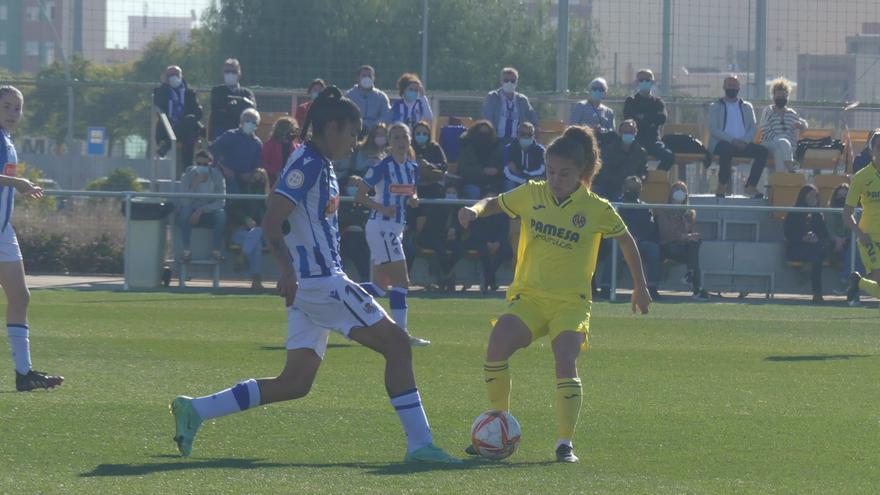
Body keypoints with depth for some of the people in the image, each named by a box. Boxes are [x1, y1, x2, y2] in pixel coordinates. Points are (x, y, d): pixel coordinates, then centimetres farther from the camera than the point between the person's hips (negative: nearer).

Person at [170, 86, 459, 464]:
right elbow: (271, 224, -22)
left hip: (310, 285, 10)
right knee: (396, 343, -6)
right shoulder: (306, 164, -13)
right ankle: (419, 443, -5)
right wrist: (287, 270, -31)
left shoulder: (320, 164, 17)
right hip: (319, 281, -10)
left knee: (295, 383, 7)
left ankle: (195, 410, 8)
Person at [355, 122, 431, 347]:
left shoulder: (413, 168, 9)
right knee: (401, 281, -12)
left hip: (396, 228, 9)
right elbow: (360, 195, -9)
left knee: (381, 285, 10)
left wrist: (413, 200, -1)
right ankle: (401, 332, -11)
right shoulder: (383, 166, -12)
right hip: (381, 227, -8)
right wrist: (382, 208, -23)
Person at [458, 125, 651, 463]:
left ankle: (565, 443, -16)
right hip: (528, 296, 2)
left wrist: (640, 287, 18)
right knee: (497, 347, -23)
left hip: (571, 301, -2)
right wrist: (475, 210, -6)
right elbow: (494, 204, 17)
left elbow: (626, 241, 13)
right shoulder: (531, 195, 3)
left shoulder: (596, 209, -2)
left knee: (566, 363, -24)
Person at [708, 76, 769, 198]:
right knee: (726, 148, -39)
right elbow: (713, 129, -2)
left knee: (762, 151, -23)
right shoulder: (715, 107, 12)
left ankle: (751, 186, -21)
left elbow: (753, 128, 11)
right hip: (722, 143, -3)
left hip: (743, 144, 3)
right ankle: (722, 186, -29)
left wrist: (744, 141, -11)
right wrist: (732, 140, -17)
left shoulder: (747, 107, 22)